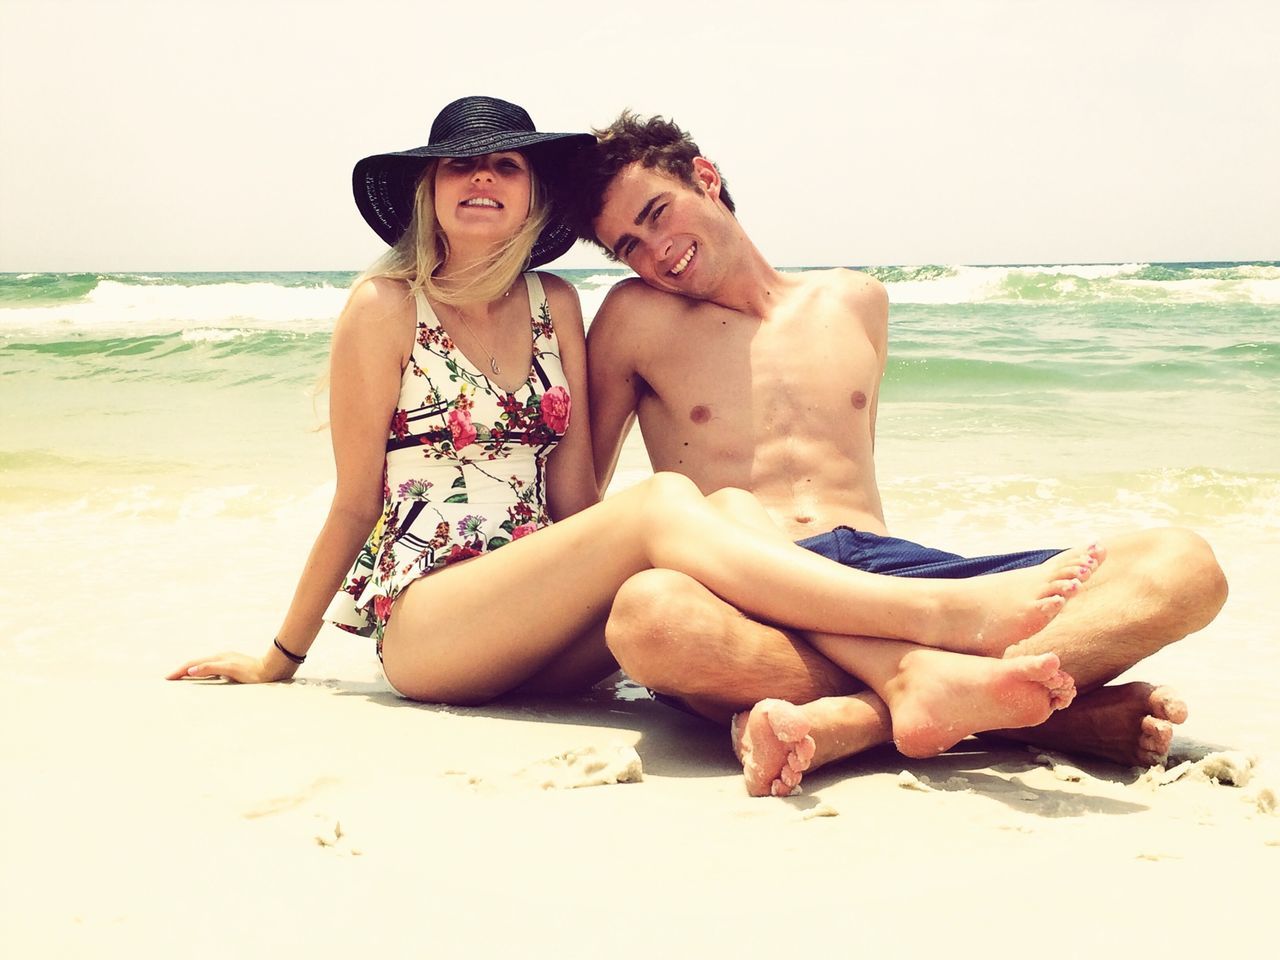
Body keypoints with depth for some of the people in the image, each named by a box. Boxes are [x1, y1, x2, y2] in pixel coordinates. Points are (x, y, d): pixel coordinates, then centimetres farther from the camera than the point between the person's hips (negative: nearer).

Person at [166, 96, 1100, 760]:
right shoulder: (387, 308, -1)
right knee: (661, 503, -28)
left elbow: (573, 493, 9)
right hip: (425, 627, -4)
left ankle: (915, 683, -45)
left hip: (542, 640, 4)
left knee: (730, 506, -22)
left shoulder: (555, 306, 13)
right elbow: (355, 506, 3)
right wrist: (277, 662, 7)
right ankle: (949, 614, -40)